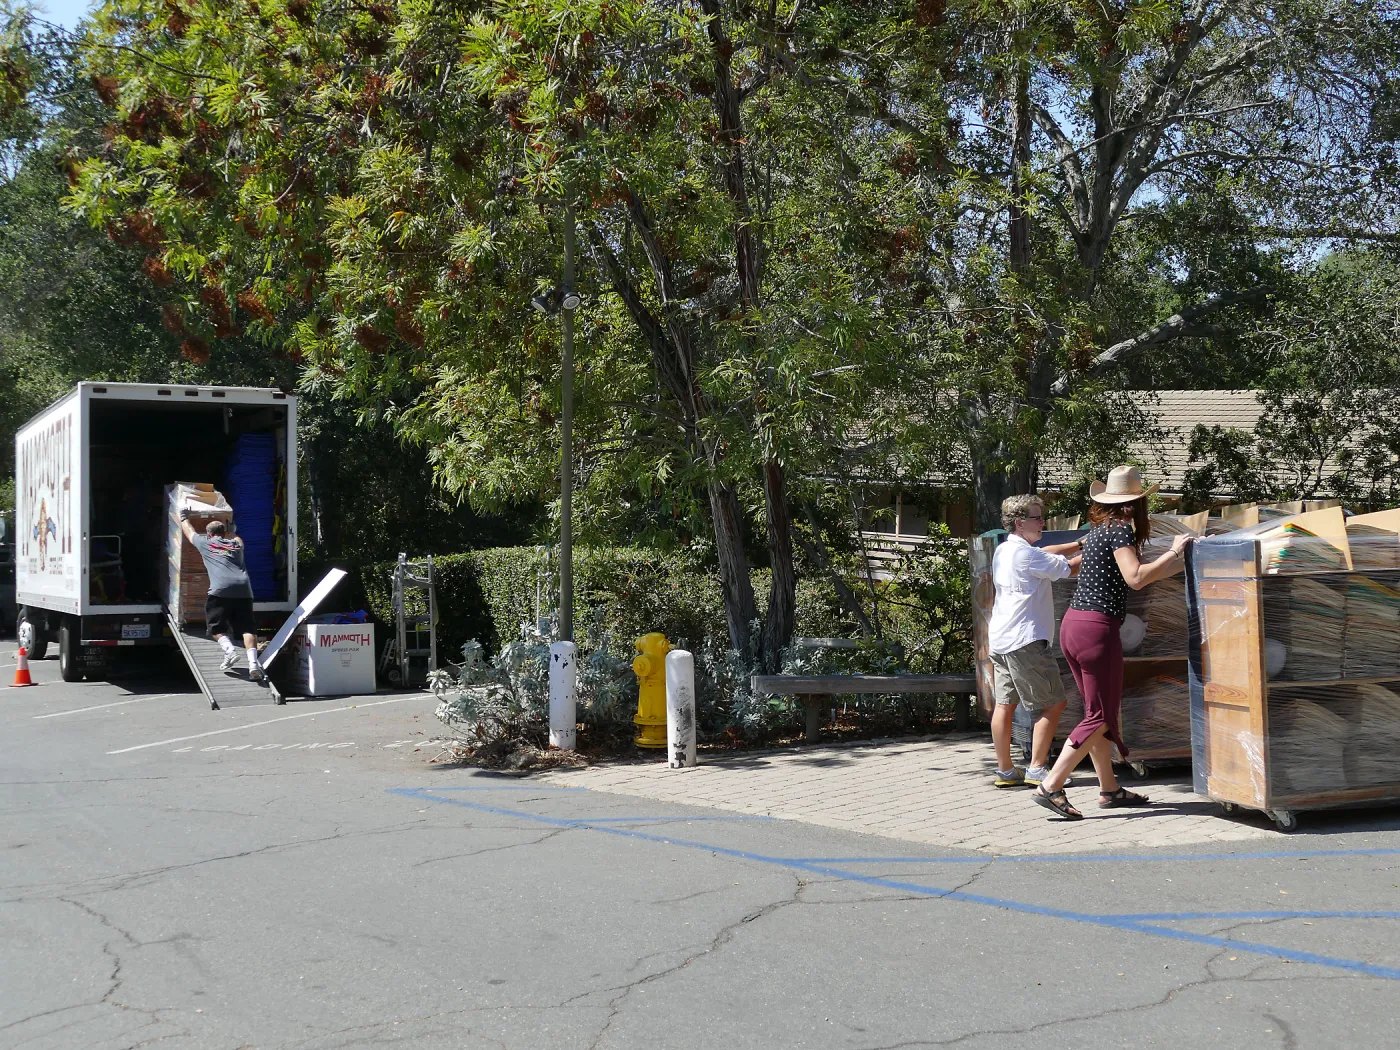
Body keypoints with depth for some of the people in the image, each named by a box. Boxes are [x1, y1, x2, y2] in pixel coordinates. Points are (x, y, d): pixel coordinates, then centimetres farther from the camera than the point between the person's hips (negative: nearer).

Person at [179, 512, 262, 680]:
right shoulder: (236, 543, 28)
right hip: (244, 588, 3)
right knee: (247, 628, -2)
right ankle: (253, 662, -21)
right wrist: (227, 528, 74)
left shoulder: (205, 543, 20)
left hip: (221, 590, -3)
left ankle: (229, 650, -16)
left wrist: (183, 517, 59)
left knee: (216, 626, 10)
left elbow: (189, 531, 41)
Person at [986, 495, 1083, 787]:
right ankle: (1037, 769, -2)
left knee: (1005, 704, 8)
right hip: (1025, 640, -10)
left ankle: (1005, 770, 11)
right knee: (1054, 704, -2)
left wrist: (1082, 543, 17)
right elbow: (1068, 567, -9)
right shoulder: (1025, 554, -14)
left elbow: (1046, 554, 22)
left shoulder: (1003, 551, 15)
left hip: (1000, 639, 10)